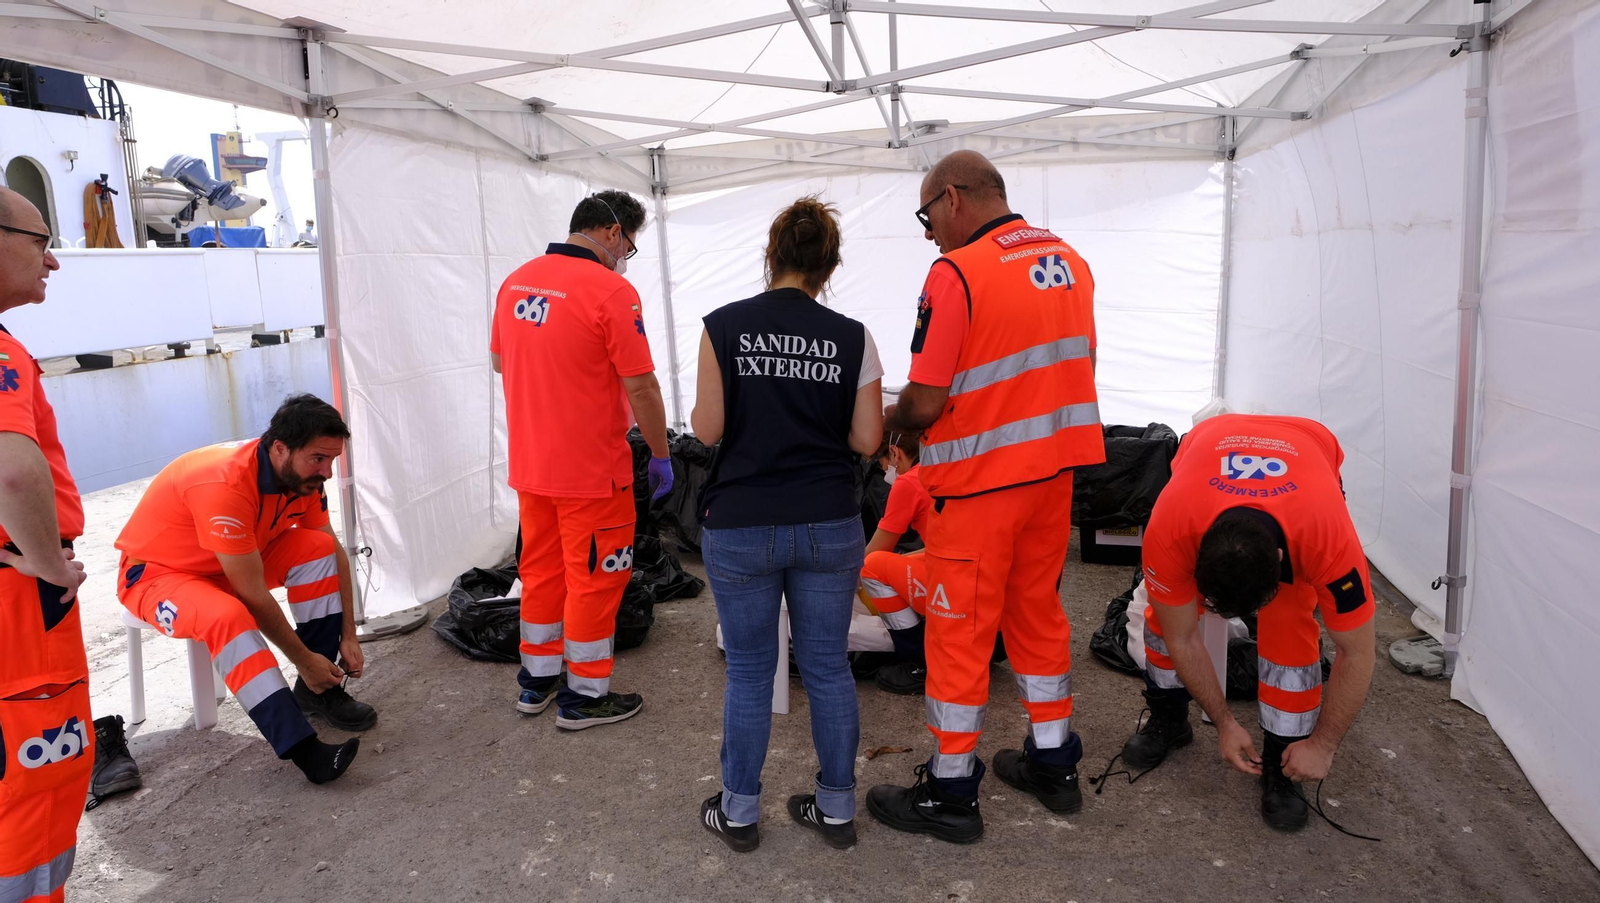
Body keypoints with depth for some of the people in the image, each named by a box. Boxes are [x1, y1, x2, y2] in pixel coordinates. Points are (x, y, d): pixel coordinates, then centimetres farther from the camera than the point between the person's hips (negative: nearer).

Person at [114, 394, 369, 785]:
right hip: (154, 572, -7)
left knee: (321, 548, -14)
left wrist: (348, 636, -5)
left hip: (236, 561, 7)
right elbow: (254, 596, -31)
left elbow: (336, 554, -2)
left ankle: (319, 689, -6)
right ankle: (302, 748, -38)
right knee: (228, 617, -37)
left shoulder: (302, 471, -12)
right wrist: (303, 659, -22)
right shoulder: (226, 485, -35)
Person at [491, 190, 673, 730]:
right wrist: (661, 457, -6)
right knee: (595, 578, 7)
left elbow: (499, 361, 17)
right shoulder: (612, 291, -17)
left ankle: (538, 680, 32)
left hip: (528, 463, 7)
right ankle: (585, 697, 18)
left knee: (541, 568, 19)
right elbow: (641, 387, -17)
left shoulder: (517, 281, 5)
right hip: (590, 468, -7)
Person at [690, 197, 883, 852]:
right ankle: (837, 808, 26)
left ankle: (739, 812, 25)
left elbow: (707, 429, -6)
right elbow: (866, 440, 0)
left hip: (741, 528, -1)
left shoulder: (724, 326, -7)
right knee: (828, 665, 13)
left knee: (749, 671, 12)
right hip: (828, 526, 1)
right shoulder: (852, 337, -3)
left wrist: (700, 411, 15)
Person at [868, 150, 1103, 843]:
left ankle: (950, 793, 17)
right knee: (1038, 611, 20)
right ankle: (1053, 762, 32)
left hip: (979, 481, -7)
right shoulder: (1070, 260, 7)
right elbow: (1073, 369, 14)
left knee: (960, 631, 4)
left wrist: (886, 420, 1)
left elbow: (925, 405, -19)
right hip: (1054, 469, 8)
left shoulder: (956, 272, -18)